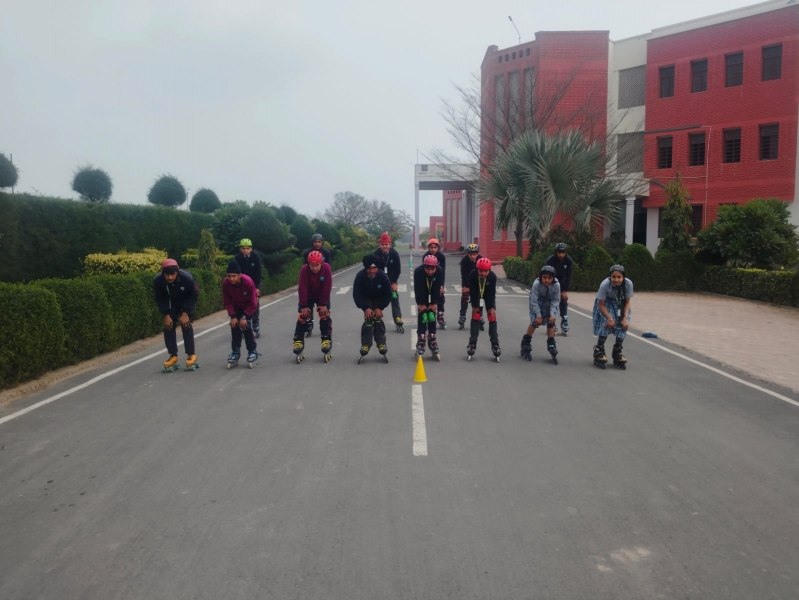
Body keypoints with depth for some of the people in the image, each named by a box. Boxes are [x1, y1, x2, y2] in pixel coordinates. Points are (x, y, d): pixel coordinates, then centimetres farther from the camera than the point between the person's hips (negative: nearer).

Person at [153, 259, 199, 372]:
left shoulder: (187, 278, -38)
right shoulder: (157, 280, -32)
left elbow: (193, 296, -21)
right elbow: (160, 299, -13)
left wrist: (186, 313, -25)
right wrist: (166, 315, -20)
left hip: (187, 302, -2)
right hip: (171, 304, 3)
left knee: (186, 325, -14)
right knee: (168, 327, -6)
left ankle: (191, 355, -8)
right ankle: (173, 356, 3)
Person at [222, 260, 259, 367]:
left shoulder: (248, 282, -37)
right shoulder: (225, 283, -28)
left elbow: (252, 303, -26)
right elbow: (227, 302, -14)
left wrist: (244, 317, -25)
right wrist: (233, 316, -21)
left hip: (248, 307, -3)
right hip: (236, 307, 3)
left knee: (246, 326, -15)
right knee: (234, 327, -4)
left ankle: (252, 352, -3)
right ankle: (235, 352, 8)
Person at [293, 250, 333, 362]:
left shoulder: (326, 268, -29)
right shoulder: (304, 269, -29)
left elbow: (327, 287, -24)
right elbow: (303, 288, -26)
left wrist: (323, 304, -22)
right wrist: (304, 306, -24)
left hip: (322, 296, 0)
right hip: (308, 296, 0)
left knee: (325, 316, -11)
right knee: (302, 316, -6)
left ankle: (326, 340, -3)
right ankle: (298, 341, 2)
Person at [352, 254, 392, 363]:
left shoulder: (383, 276, -28)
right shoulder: (360, 276, -30)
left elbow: (387, 294, -19)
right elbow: (356, 294, -24)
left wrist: (380, 308, -25)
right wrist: (366, 308, -29)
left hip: (378, 300, 0)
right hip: (366, 300, 0)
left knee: (378, 319, -14)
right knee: (368, 320, -15)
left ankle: (381, 344, -3)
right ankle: (365, 345, -7)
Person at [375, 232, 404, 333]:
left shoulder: (395, 254, -15)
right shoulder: (376, 254, -16)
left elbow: (398, 269, -8)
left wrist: (394, 282, -8)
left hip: (391, 281, 0)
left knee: (395, 301, 0)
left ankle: (399, 323, 5)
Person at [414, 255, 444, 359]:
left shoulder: (440, 271, -32)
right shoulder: (418, 271, -36)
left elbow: (437, 288, -23)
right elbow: (418, 288, -28)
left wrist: (434, 303, -17)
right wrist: (421, 303, -21)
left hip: (433, 293, 1)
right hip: (422, 293, -1)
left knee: (432, 315, -1)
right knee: (422, 316, -7)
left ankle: (432, 340, 7)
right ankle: (420, 342, -3)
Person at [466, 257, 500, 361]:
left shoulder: (493, 276, -34)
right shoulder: (472, 275, -34)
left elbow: (492, 293, -24)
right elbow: (472, 291, -24)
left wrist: (491, 307, -19)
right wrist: (474, 306, -18)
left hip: (489, 295, 0)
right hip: (477, 295, 0)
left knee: (492, 317, -5)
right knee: (475, 317, -6)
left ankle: (495, 344, 2)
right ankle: (472, 343, 1)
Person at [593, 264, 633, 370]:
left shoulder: (628, 284, -28)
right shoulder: (605, 285, -34)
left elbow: (627, 302, -12)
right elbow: (601, 304, -21)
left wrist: (625, 317, -22)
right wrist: (610, 318, -29)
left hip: (619, 304, 3)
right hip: (606, 303, -3)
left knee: (623, 324, -14)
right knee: (606, 323, -22)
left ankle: (617, 353, 4)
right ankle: (598, 351, -6)